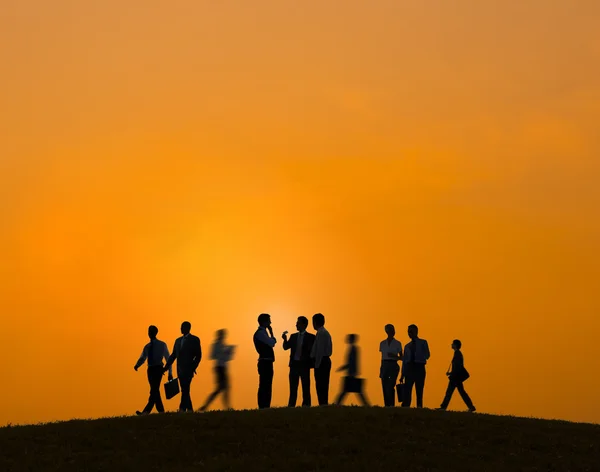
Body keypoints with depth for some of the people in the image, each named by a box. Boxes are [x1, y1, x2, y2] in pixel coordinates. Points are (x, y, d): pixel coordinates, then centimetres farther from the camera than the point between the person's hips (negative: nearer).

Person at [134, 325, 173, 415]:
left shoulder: (162, 345, 3)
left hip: (158, 369, -6)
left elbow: (168, 359, 4)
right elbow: (142, 358, 12)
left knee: (154, 390, -15)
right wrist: (137, 365, -12)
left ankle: (147, 411, -27)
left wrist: (170, 373, 1)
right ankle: (161, 411, 13)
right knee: (155, 391, 7)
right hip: (150, 369, 6)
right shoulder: (147, 347, 15)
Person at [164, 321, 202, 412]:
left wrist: (193, 367, -12)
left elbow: (198, 355, -3)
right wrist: (166, 367, 8)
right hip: (180, 370, 6)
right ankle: (189, 409, 12)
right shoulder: (178, 340, 17)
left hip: (188, 369, -6)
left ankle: (182, 409, -20)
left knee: (185, 390, -15)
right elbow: (173, 355, 17)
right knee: (185, 391, 8)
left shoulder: (194, 339, 1)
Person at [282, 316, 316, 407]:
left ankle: (306, 405, 0)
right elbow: (286, 347, 8)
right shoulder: (293, 336, 14)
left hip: (304, 364, -4)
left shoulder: (310, 337, 0)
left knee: (306, 387, -1)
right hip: (294, 364, 4)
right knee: (293, 387, 5)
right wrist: (285, 339, -10)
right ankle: (291, 405, 6)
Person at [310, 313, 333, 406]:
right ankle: (324, 404, 12)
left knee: (320, 386, -12)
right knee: (324, 386, 11)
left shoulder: (320, 333, -12)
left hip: (321, 362, -10)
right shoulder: (326, 333, 18)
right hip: (326, 360, 10)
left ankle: (322, 404, -16)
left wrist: (317, 364, -18)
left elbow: (320, 350, -18)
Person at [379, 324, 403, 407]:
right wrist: (380, 370, 12)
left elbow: (401, 357, 7)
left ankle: (391, 405, -19)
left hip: (393, 366, -3)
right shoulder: (382, 343, 12)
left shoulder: (397, 343, 4)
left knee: (390, 387, -17)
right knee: (385, 388, -3)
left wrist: (394, 356, -13)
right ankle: (387, 406, 0)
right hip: (384, 366, 3)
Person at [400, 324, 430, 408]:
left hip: (419, 367, -3)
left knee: (419, 390, -3)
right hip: (409, 368, 3)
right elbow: (404, 361, 15)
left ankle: (419, 407, -2)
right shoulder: (407, 346, 18)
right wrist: (402, 375, 8)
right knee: (407, 389, -7)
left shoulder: (423, 343, 9)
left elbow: (427, 355, -3)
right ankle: (405, 407, -10)